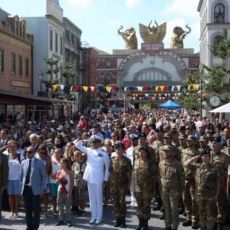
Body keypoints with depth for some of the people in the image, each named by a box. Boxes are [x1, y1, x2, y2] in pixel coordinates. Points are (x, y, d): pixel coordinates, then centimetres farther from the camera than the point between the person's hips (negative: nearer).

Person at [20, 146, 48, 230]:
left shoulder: (39, 162, -3)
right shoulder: (23, 162, 9)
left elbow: (45, 177, -1)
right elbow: (22, 176, 16)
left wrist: (43, 189, -7)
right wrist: (22, 186, 6)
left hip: (35, 189, -4)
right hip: (26, 189, 4)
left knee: (36, 210, 1)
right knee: (28, 210, 11)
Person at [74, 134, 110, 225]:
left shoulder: (103, 153, -7)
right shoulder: (88, 150, 3)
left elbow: (107, 167, -4)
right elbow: (77, 144, 3)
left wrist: (105, 179, -5)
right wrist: (84, 140, -12)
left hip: (98, 178, -4)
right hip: (89, 177, 4)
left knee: (98, 198, 5)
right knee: (92, 198, 12)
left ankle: (99, 217, 14)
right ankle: (93, 216, 22)